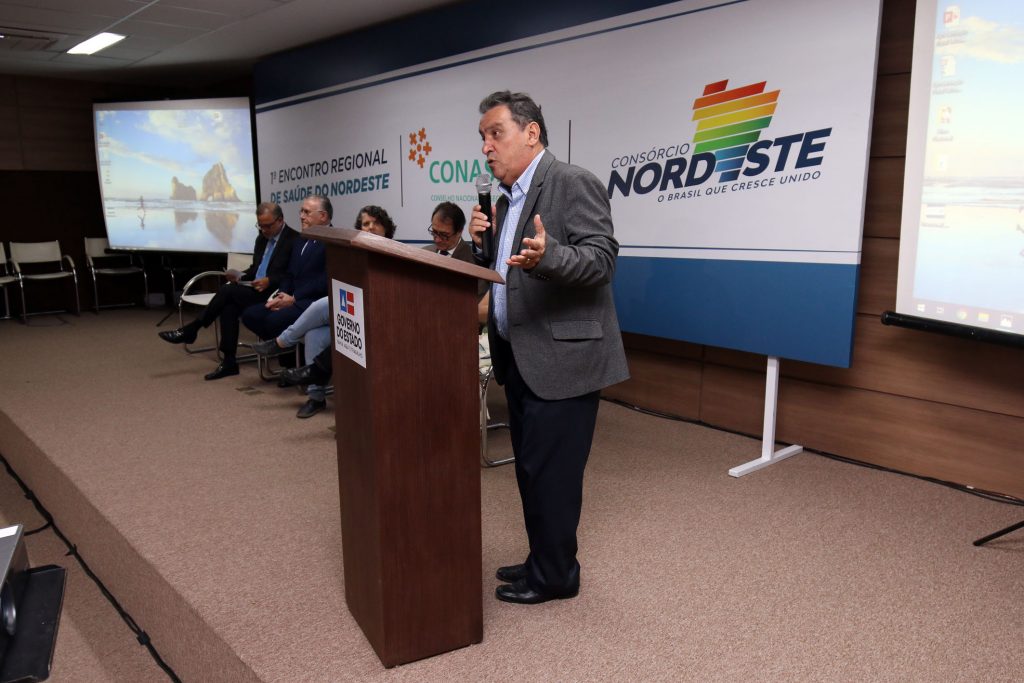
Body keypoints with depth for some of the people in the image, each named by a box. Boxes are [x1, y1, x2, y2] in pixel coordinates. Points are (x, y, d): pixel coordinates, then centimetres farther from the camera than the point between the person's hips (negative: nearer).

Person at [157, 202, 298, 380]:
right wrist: (241, 275, 2)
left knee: (227, 290, -23)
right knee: (229, 306, -22)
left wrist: (269, 281, -25)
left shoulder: (294, 240, -8)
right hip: (254, 289, 7)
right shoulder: (262, 238, 16)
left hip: (272, 293, -7)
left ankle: (190, 330, -7)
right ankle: (228, 362, -19)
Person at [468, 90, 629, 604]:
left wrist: (546, 254, -38)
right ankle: (542, 560, 32)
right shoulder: (507, 198, 15)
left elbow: (601, 258, -21)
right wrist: (483, 243, 2)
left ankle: (555, 576, 17)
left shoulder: (574, 184, -12)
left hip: (562, 357, -9)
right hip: (520, 359, 9)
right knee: (530, 469, 17)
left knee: (551, 473, 0)